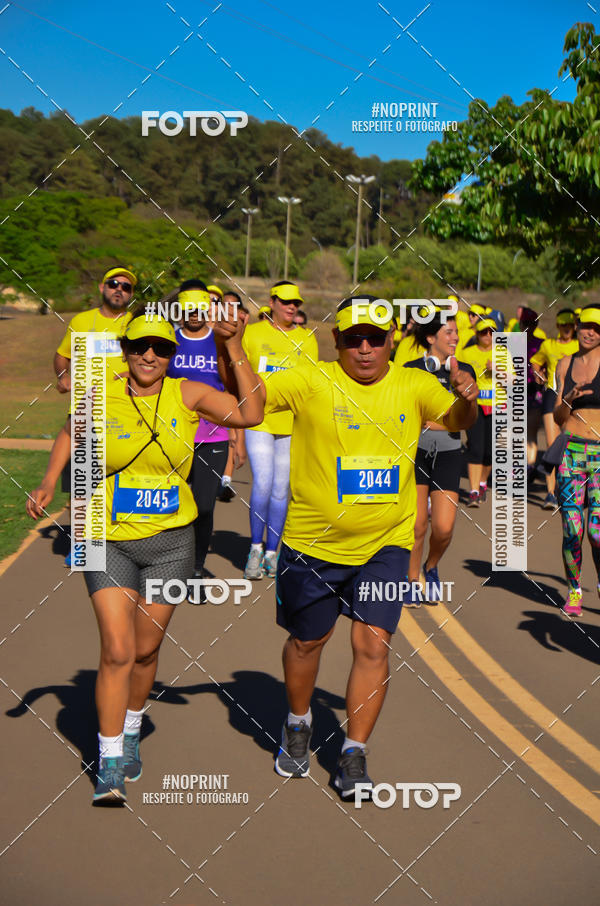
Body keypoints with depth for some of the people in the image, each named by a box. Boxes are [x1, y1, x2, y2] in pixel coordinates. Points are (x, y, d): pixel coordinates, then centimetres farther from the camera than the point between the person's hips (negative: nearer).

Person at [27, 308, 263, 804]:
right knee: (117, 652, -8)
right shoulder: (101, 396, -6)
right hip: (110, 539, -1)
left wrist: (235, 349, -24)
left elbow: (251, 414, -20)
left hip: (171, 541, 1)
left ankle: (131, 733, 40)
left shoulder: (187, 395, -6)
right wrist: (49, 483, 3)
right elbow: (71, 434, 14)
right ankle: (110, 767, 5)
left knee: (145, 651, 13)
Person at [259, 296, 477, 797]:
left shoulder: (413, 385, 0)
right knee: (307, 641, 16)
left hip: (385, 544, 1)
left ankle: (354, 755, 13)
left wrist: (466, 401, -28)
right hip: (313, 543, -1)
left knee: (374, 645, -5)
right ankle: (298, 725, 43)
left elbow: (455, 420, -6)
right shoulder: (312, 381, -9)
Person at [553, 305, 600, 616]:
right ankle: (573, 592, 21)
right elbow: (558, 418, 9)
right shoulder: (565, 364, 9)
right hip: (571, 453, 3)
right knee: (572, 532, 0)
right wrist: (568, 399, -9)